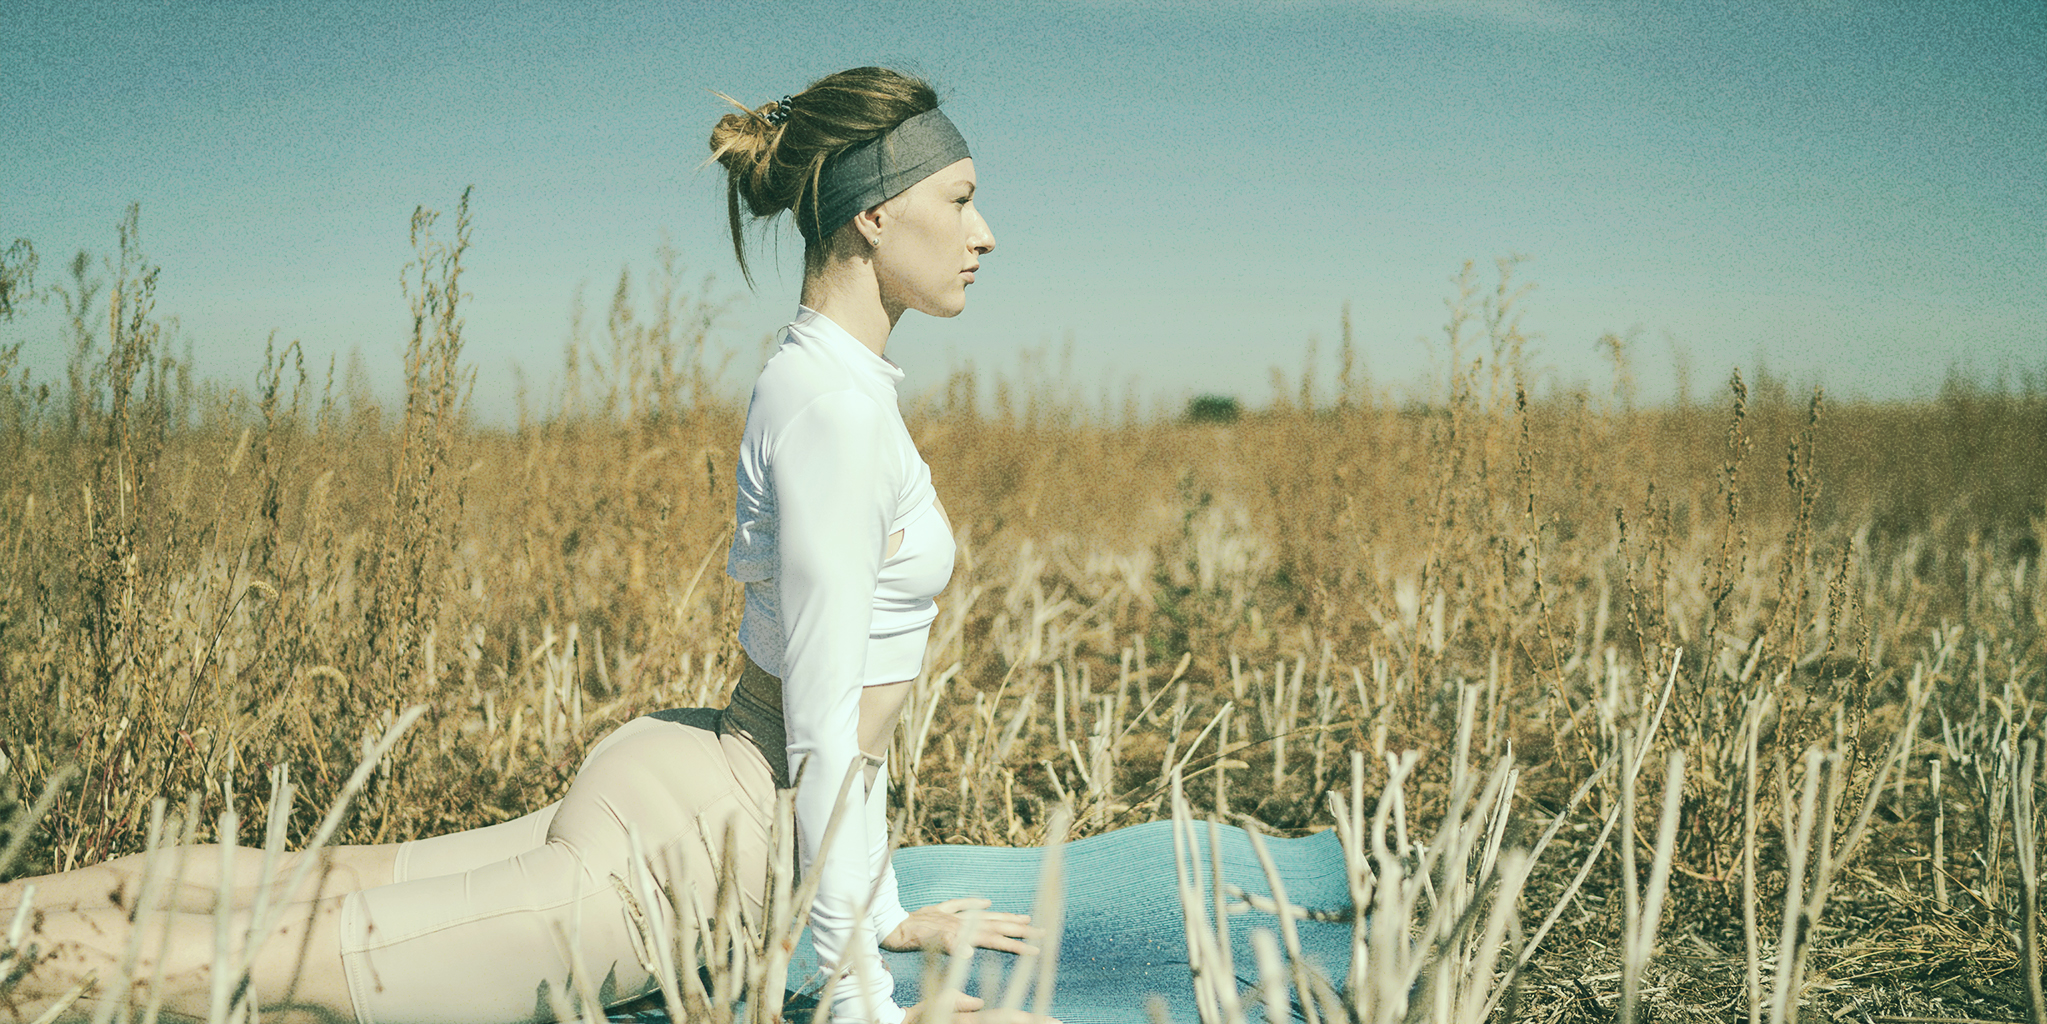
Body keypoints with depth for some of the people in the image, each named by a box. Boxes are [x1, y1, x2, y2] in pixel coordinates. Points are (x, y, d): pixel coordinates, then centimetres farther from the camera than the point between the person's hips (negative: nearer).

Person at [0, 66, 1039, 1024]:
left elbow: (856, 690, 15)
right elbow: (823, 729, -21)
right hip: (679, 856, -9)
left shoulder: (826, 380, 9)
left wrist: (885, 913, 18)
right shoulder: (833, 409, -21)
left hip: (668, 788, 10)